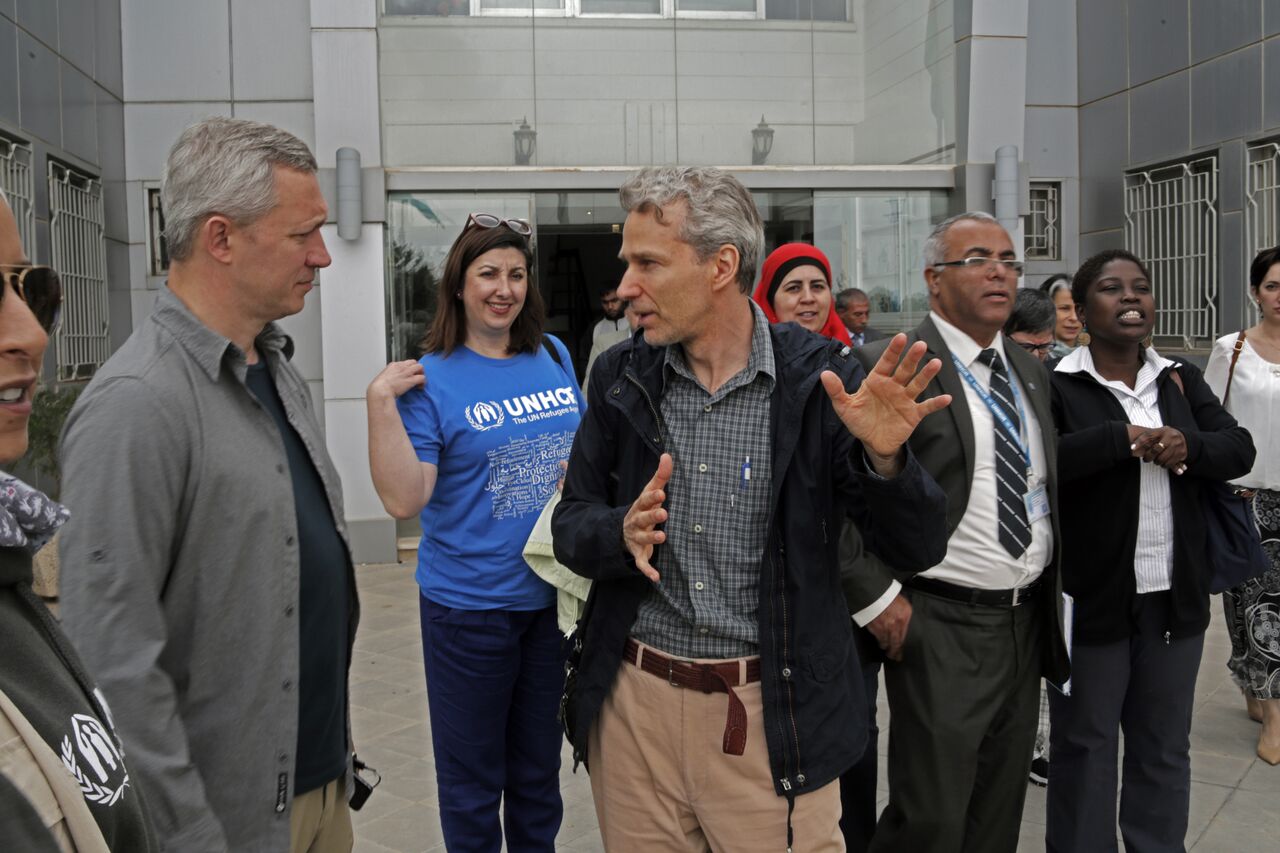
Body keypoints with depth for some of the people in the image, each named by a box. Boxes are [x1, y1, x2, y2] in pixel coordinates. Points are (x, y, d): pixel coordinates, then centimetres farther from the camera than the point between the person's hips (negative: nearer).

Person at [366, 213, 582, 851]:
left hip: (556, 594, 4)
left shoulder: (554, 356, 3)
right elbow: (404, 500, -18)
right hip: (471, 603, -4)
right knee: (472, 783, 13)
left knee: (539, 772, 21)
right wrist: (381, 402, -26)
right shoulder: (431, 378, -11)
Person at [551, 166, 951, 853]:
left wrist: (884, 457, -26)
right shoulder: (621, 376, 0)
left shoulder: (818, 376, -9)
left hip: (773, 715, -2)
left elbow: (917, 550, -7)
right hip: (633, 705, 3)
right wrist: (623, 533, -19)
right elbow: (571, 529, 3)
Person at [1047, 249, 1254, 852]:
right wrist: (1122, 438, -24)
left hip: (1175, 595, 5)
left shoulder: (1181, 381, 8)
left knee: (1165, 749, 18)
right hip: (1091, 596, -5)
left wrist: (1191, 447, -17)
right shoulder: (1055, 386, -9)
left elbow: (1240, 450, 3)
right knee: (1085, 747, 10)